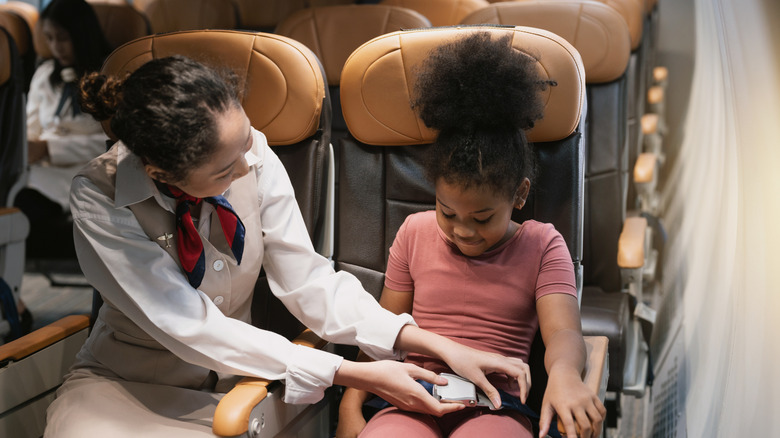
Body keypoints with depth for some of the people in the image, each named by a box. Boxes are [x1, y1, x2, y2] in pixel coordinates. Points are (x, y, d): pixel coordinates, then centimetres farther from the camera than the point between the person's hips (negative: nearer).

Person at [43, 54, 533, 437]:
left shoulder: (255, 156, -16)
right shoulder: (100, 197, -23)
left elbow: (308, 281, -12)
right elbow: (190, 327, -25)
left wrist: (434, 344, -23)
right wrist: (352, 374, -28)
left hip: (230, 377, 2)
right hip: (127, 382, -2)